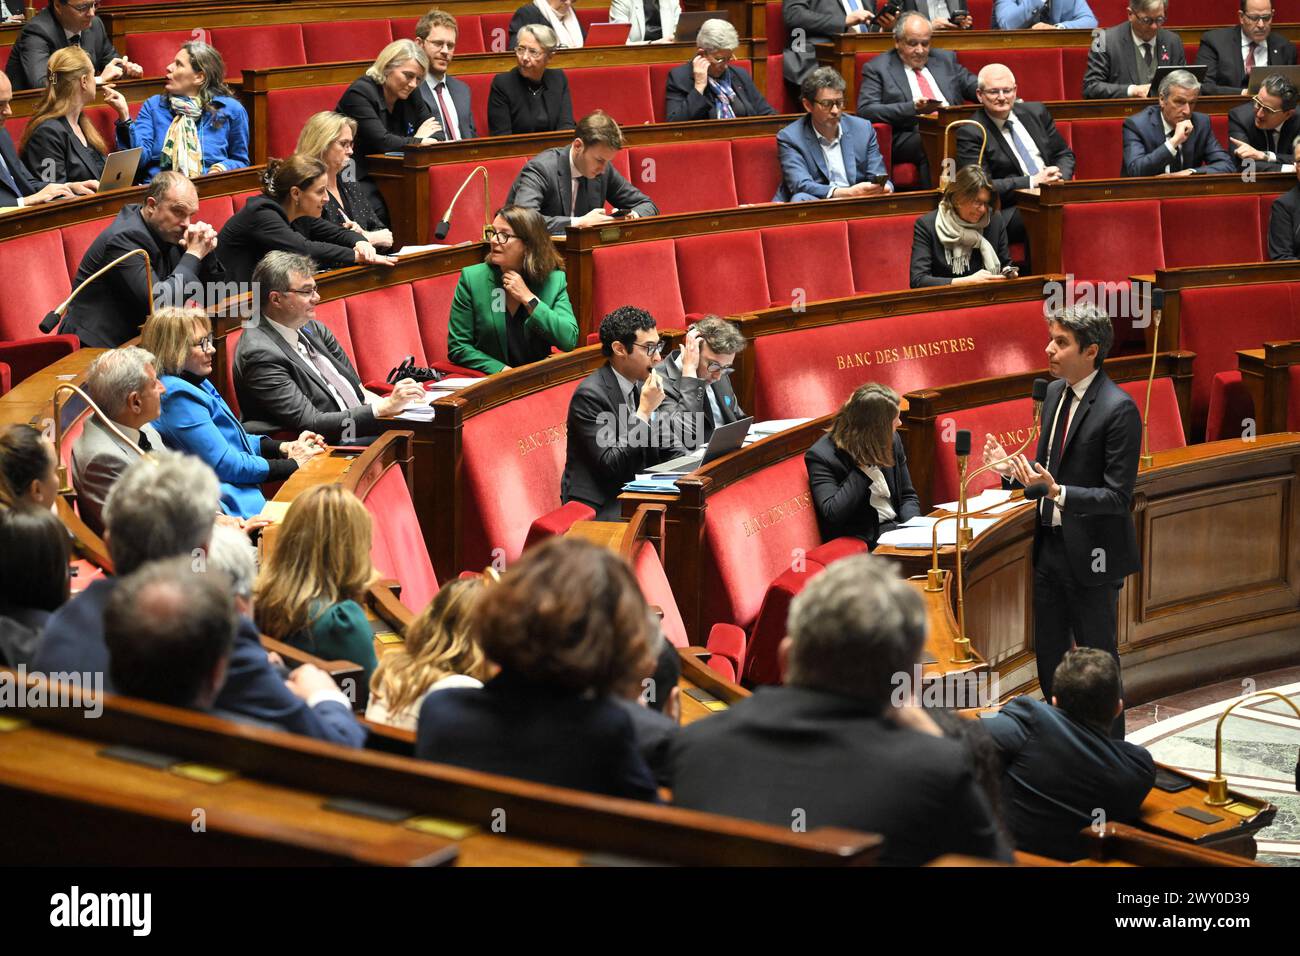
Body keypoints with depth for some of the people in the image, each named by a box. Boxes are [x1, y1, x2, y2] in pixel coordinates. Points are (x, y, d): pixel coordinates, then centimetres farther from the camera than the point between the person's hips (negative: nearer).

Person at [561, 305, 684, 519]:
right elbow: (610, 465, -20)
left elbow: (668, 450, 15)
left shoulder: (641, 386, 9)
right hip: (599, 507, -8)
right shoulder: (590, 394, -14)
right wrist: (644, 411, -20)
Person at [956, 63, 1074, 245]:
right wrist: (1033, 181, -16)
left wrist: (1059, 178, -3)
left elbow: (1064, 155, 21)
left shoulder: (1036, 112, 15)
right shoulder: (970, 133, -3)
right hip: (1012, 211, -5)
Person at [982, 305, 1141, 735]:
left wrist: (1058, 492, -31)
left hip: (1091, 554, -8)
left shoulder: (1119, 409, -19)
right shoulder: (1055, 392, 6)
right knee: (1048, 652, 17)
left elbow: (1118, 496, -20)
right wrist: (1013, 468, -2)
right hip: (1050, 546, 8)